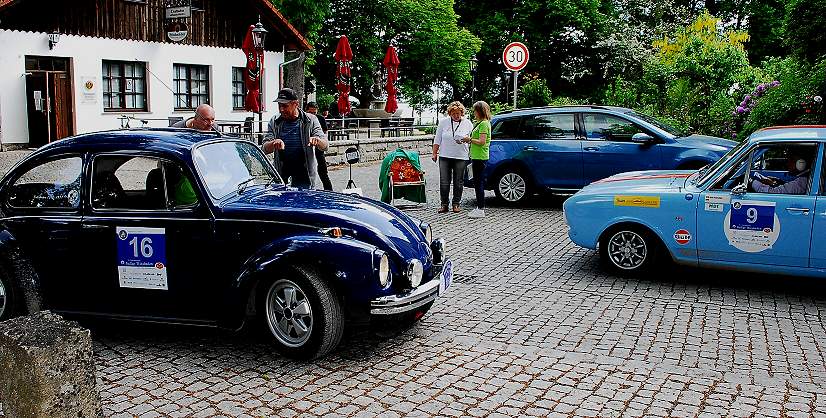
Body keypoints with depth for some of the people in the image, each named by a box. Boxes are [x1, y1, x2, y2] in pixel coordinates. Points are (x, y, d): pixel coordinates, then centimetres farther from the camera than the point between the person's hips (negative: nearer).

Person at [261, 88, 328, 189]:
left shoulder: (310, 120, 1)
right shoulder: (274, 122, 6)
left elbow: (325, 146, -7)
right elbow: (264, 149, 0)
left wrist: (317, 140, -32)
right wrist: (274, 143, -24)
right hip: (281, 176, 2)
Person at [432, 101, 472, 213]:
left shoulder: (468, 124, 3)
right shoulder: (443, 122, 5)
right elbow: (437, 139, 9)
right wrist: (434, 153, 5)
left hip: (461, 157, 0)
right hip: (445, 156, 0)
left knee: (458, 182, 6)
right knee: (444, 182, -1)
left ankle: (456, 204, 16)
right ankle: (444, 204, 8)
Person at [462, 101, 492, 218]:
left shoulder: (484, 124, -13)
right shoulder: (480, 123, 18)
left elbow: (482, 142, -20)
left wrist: (469, 140, -10)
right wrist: (469, 140, 10)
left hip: (480, 157, -10)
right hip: (476, 157, 10)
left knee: (479, 183, -7)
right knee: (478, 183, 14)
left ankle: (480, 210, -4)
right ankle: (479, 207, 21)